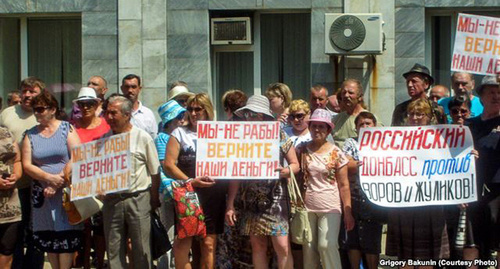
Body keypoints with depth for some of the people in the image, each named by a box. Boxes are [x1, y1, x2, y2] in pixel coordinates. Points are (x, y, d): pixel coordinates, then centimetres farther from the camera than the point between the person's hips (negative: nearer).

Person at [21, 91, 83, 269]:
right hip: (42, 193, 3)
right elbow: (27, 165, 1)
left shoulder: (66, 129, 0)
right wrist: (50, 178, -14)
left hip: (66, 191, -3)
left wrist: (59, 183, -15)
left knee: (66, 234, -4)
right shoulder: (30, 134, 7)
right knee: (47, 236, 6)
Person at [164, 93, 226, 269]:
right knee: (184, 241, -8)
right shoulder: (180, 133, 10)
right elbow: (168, 164, 0)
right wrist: (190, 181, -12)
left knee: (209, 243, 3)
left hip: (214, 194, 2)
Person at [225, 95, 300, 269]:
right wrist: (230, 205, 3)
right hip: (251, 201, 3)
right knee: (258, 246, 7)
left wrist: (286, 171, -18)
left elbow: (295, 164, 6)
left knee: (282, 247, -8)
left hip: (275, 199, -3)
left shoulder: (279, 136, -1)